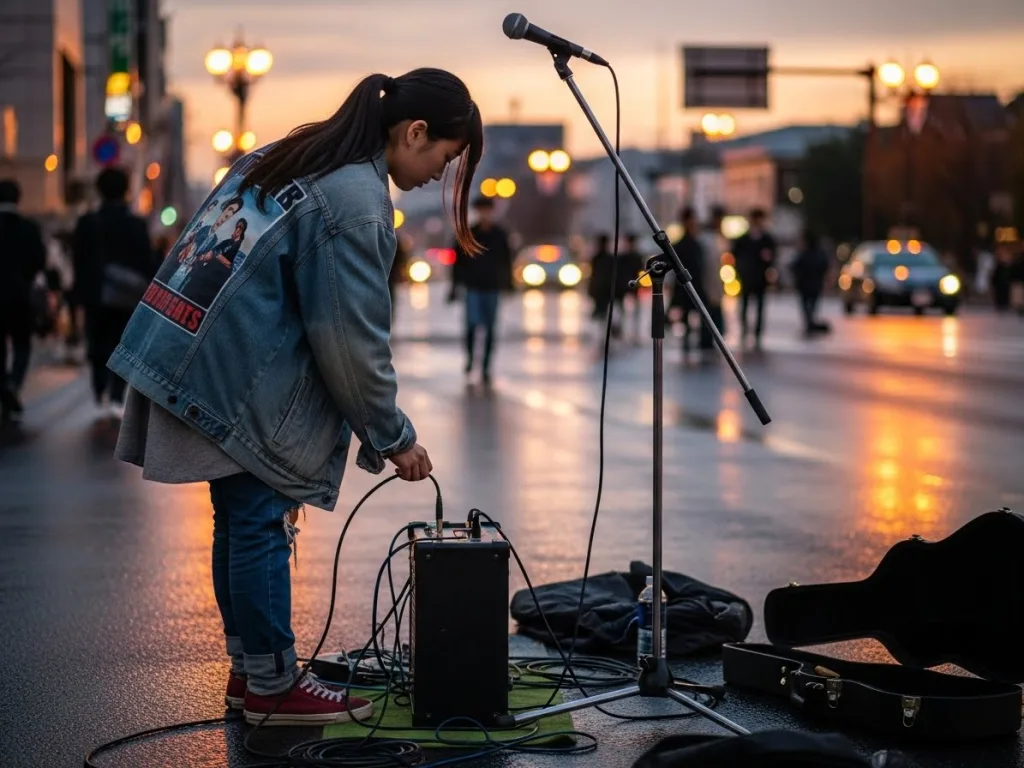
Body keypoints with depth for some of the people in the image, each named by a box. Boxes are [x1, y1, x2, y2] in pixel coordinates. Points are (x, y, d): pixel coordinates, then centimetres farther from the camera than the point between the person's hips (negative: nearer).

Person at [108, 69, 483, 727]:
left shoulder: (292, 154, 13)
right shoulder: (358, 204, -16)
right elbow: (352, 344, -14)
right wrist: (393, 438, -3)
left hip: (191, 362, 10)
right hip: (242, 379, -10)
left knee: (240, 519, 15)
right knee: (263, 523, 0)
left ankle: (249, 669, 24)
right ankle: (272, 686, 9)